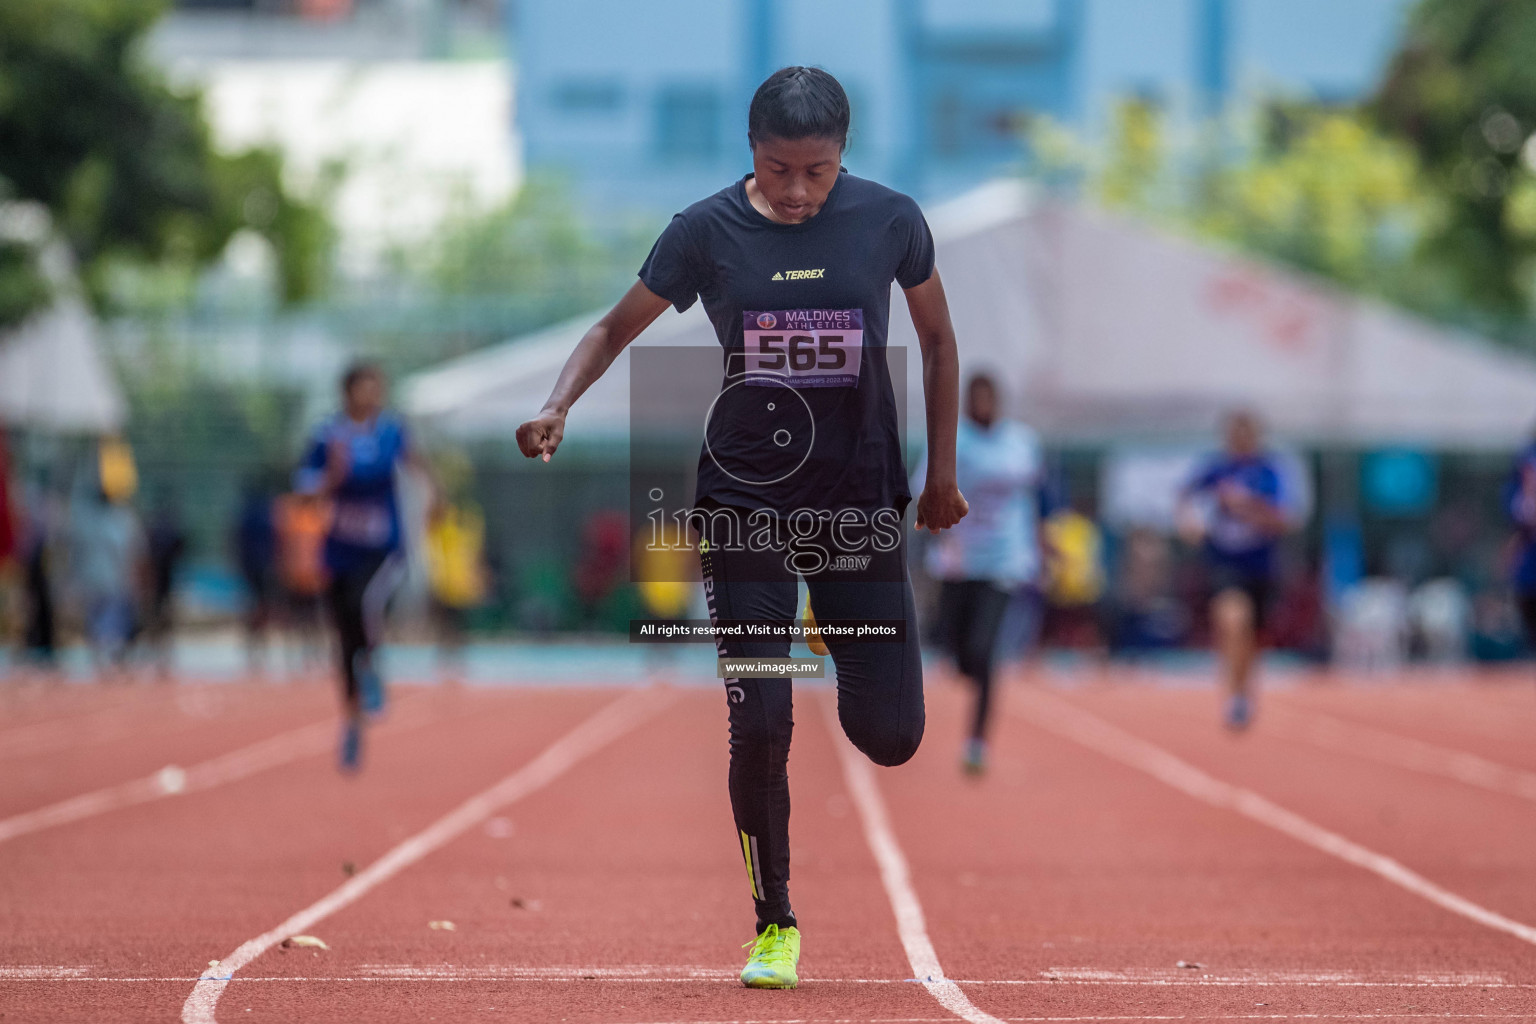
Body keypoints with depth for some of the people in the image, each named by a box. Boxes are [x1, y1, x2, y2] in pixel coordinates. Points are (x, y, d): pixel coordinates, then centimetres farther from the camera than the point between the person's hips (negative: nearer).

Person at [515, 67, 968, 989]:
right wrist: (558, 407, -15)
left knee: (891, 737, -2)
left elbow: (938, 339, 9)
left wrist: (943, 474, 8)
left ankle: (838, 635, 34)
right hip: (744, 501, -1)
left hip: (860, 499, 1)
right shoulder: (708, 231, -7)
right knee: (758, 725, -8)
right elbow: (617, 328, 3)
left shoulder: (890, 220, -6)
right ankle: (776, 926, 11)